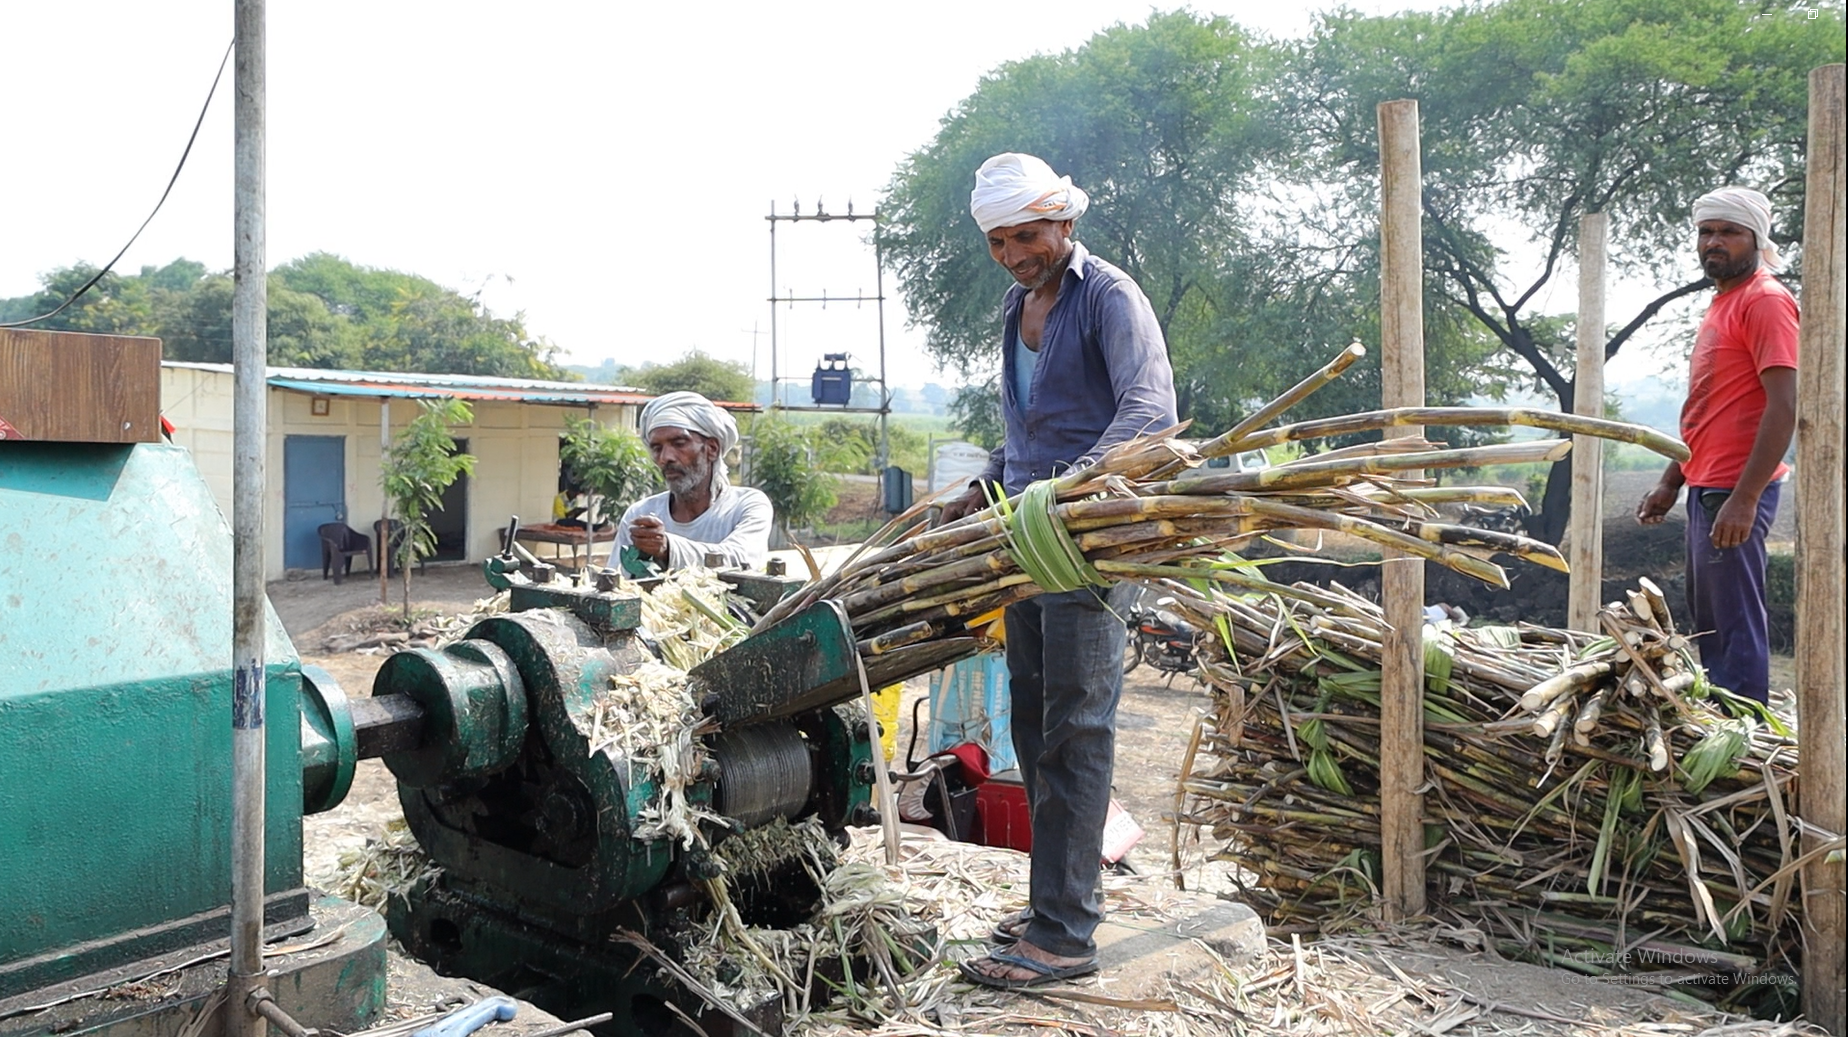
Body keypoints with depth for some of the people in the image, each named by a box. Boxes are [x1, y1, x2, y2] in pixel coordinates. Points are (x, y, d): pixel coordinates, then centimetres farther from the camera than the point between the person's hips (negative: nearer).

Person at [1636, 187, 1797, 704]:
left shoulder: (1766, 300, -9)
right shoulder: (1721, 303, 19)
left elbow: (1784, 406, -18)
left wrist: (1744, 498, -23)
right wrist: (1670, 483, 20)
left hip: (1734, 492, -10)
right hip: (1704, 487, 10)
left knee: (1736, 625, -6)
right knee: (1708, 623, 15)